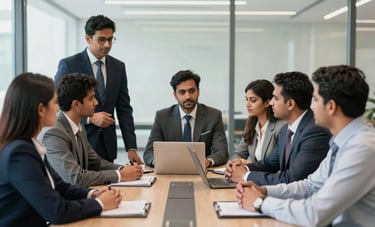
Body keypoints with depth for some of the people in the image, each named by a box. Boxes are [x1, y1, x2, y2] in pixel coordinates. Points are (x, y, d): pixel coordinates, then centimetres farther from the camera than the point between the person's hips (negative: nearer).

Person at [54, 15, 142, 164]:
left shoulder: (118, 67, 7)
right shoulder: (68, 65, -6)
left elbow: (124, 109, 5)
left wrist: (131, 148, -3)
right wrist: (90, 118, -18)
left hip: (107, 146, 4)